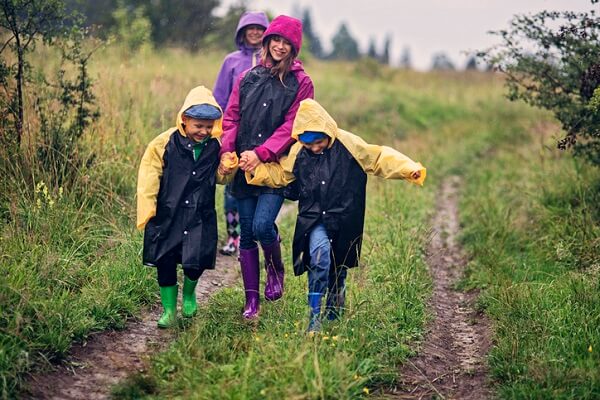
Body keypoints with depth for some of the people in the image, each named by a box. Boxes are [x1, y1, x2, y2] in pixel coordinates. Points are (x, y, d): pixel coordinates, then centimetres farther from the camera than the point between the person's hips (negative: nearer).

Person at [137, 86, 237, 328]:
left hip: (200, 216, 1)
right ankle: (169, 311, 20)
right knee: (165, 262, 2)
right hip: (167, 215, -1)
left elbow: (220, 177, 16)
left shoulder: (216, 146, 0)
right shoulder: (165, 143, -8)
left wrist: (229, 166, -7)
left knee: (196, 262, -5)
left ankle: (189, 294, 30)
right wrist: (147, 212, -7)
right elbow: (149, 176, -4)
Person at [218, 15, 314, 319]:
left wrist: (260, 153, -16)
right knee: (246, 233, 5)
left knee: (262, 225, -18)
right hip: (244, 167, 4)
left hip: (276, 166, -3)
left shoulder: (300, 83, 1)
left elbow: (291, 126, -7)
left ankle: (276, 269, 14)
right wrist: (227, 152, -8)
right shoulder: (248, 78, 11)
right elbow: (231, 118, 9)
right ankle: (251, 299, 14)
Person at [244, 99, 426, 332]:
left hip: (343, 221, 0)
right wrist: (256, 171, -2)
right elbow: (280, 174, 13)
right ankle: (314, 317, -21)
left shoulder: (348, 144, -8)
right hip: (313, 219, 0)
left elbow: (379, 158, -4)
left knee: (338, 269, 12)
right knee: (320, 256, -25)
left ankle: (334, 314, 38)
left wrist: (410, 170, -13)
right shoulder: (298, 152, -1)